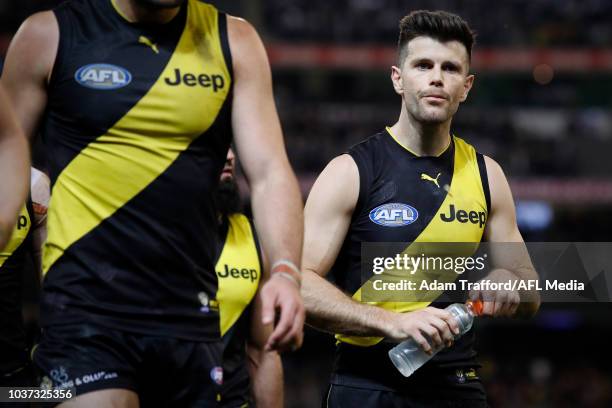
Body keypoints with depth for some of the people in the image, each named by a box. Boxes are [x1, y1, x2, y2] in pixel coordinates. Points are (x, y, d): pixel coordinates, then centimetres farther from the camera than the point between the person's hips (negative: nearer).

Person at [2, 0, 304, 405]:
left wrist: (285, 271, -16)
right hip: (86, 307, -3)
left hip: (192, 318, 3)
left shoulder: (233, 42, 8)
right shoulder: (50, 36, 2)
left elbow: (269, 172, 1)